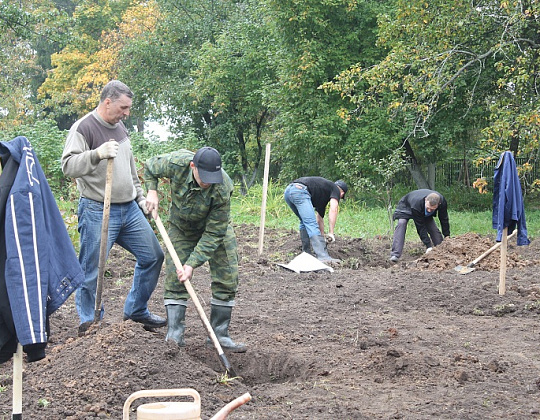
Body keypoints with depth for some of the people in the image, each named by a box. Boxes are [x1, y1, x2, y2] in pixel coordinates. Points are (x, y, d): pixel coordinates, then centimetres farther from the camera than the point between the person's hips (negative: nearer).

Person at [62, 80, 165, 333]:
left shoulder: (120, 128, 14)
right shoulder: (84, 128, -11)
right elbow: (69, 166, -22)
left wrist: (140, 197, 24)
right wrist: (97, 154, -36)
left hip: (130, 209, 8)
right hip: (98, 213, -8)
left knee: (153, 256, 11)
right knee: (92, 270, -4)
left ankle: (136, 311, 25)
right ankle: (89, 322, 13)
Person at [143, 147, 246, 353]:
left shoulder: (222, 189, -37)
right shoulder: (176, 163, -32)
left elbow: (213, 233, -31)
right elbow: (150, 167, -6)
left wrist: (193, 264, -34)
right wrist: (151, 191, -21)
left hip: (216, 228, -1)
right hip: (181, 227, 1)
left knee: (227, 278, -7)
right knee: (174, 277, -7)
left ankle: (219, 334, 3)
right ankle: (174, 334, -4)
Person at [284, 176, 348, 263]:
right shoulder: (335, 189, 15)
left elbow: (319, 218, 46)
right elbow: (333, 210, -3)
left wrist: (322, 238, 54)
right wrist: (331, 233, -3)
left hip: (288, 191, 9)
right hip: (300, 191, -9)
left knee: (304, 222, 24)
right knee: (311, 224, -11)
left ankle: (306, 254, 22)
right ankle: (322, 257, -17)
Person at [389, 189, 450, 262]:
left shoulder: (442, 202, -33)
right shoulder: (417, 204, -45)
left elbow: (444, 220, -16)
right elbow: (420, 227, -38)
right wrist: (428, 246, -38)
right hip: (406, 207, -5)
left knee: (434, 229, -11)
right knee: (401, 223, -30)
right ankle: (395, 255, -38)